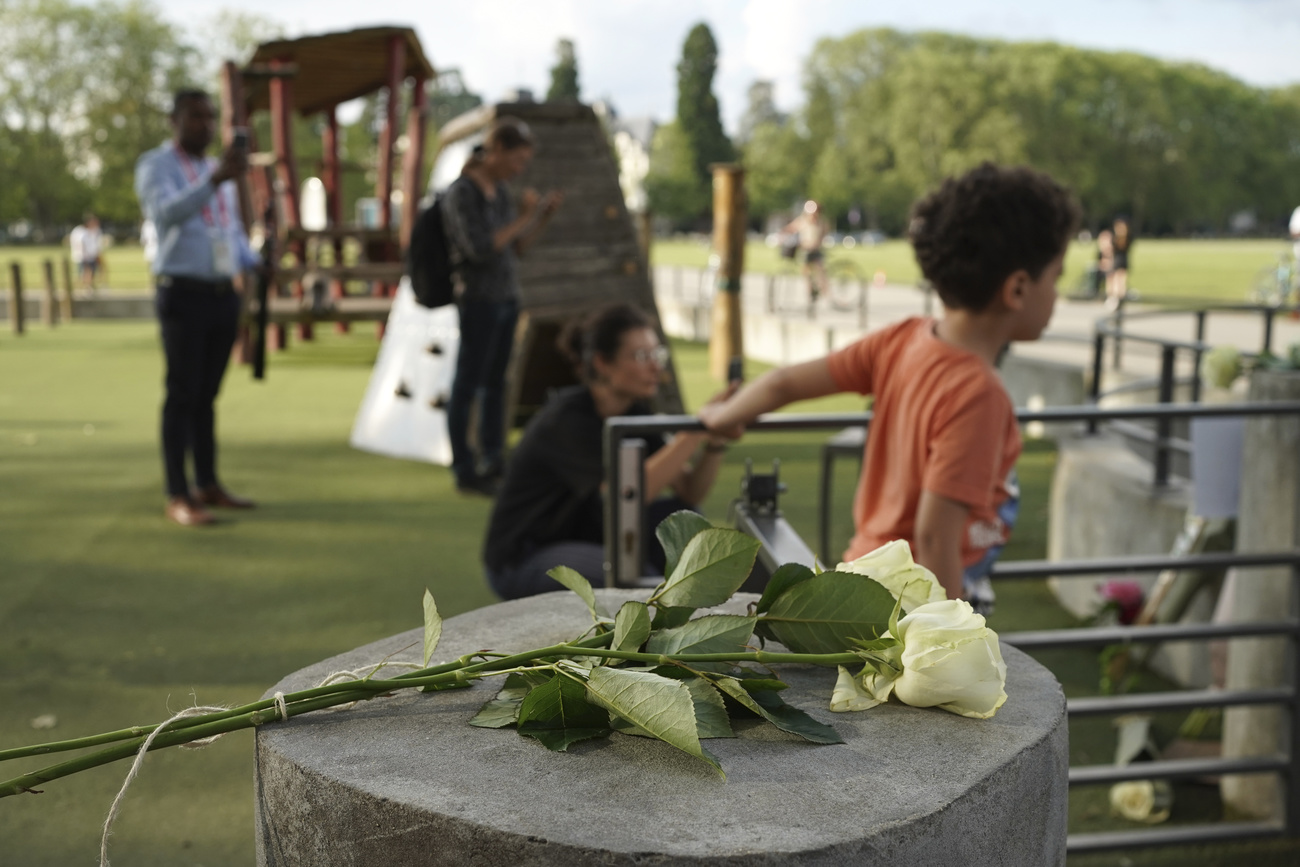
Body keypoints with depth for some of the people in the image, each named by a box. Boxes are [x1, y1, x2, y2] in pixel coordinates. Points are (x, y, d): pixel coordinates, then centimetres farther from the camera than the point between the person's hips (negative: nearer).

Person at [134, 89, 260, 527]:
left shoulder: (217, 170, 18)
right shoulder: (156, 165, -5)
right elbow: (166, 214, -26)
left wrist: (256, 268, 3)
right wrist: (215, 180, -38)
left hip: (223, 295, 7)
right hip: (183, 295, -7)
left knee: (207, 395, 11)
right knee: (182, 395, -6)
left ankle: (208, 485, 17)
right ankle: (178, 496, -4)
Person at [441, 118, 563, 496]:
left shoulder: (499, 191, 10)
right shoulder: (461, 193, -13)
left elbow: (517, 248, 14)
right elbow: (479, 249, -21)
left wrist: (543, 217, 1)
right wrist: (522, 218, -19)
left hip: (506, 298, 8)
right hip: (478, 299, -8)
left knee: (495, 383, 14)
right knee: (467, 386, 1)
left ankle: (492, 462, 23)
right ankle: (464, 471, 9)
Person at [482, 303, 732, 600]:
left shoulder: (633, 411, -1)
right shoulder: (567, 418, -25)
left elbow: (689, 493, -6)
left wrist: (715, 443, -25)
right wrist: (698, 429, -40)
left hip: (581, 536, 8)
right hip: (521, 562, -8)